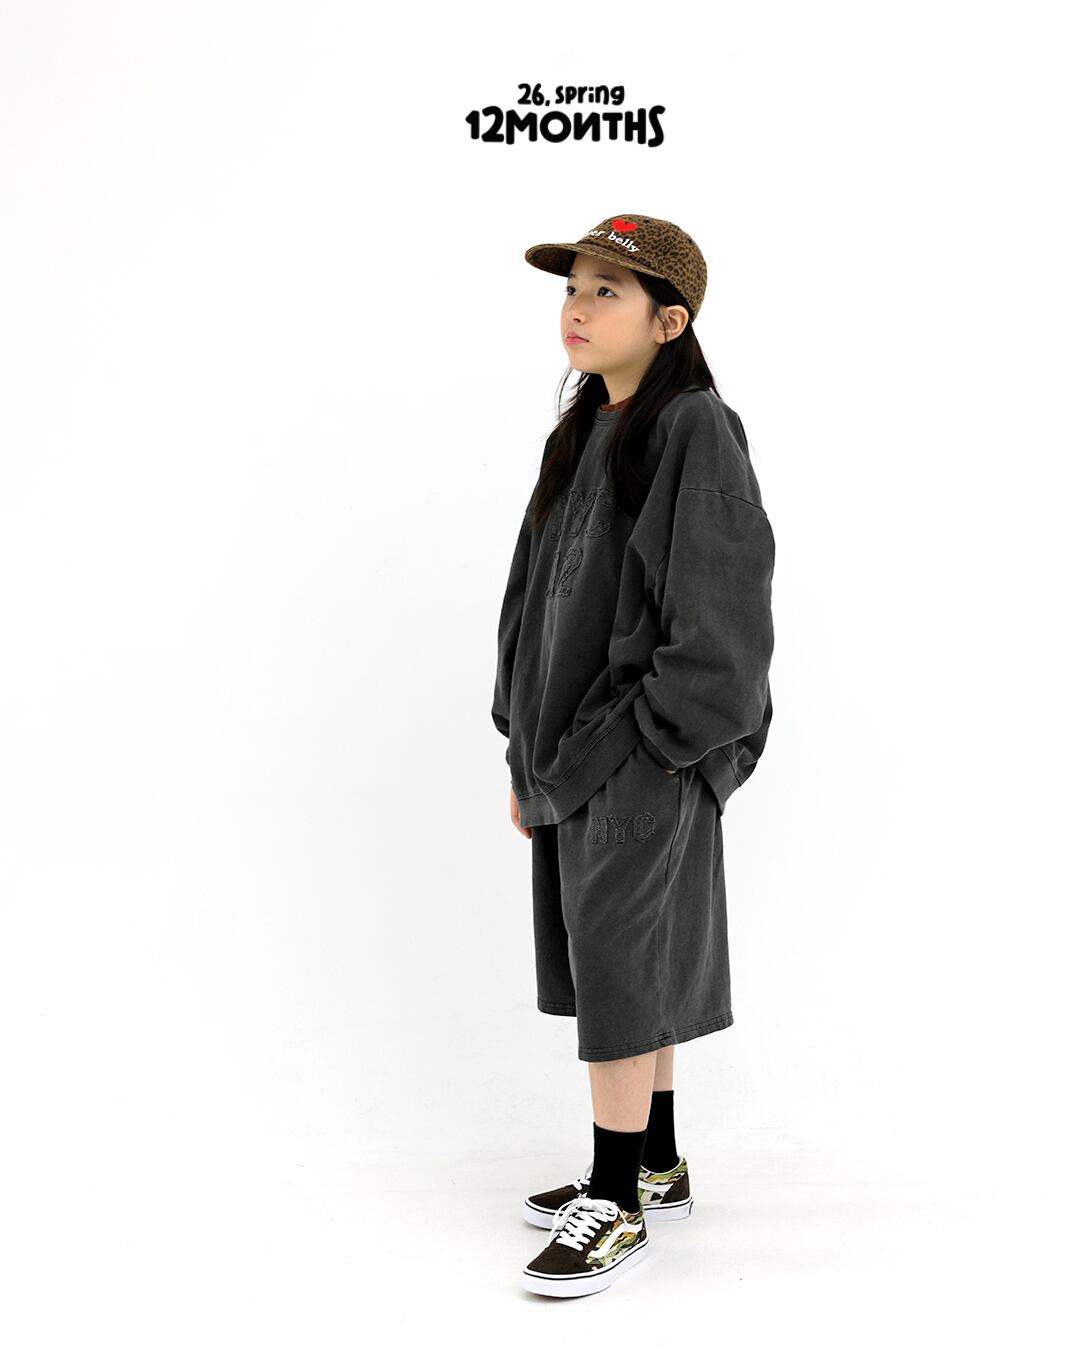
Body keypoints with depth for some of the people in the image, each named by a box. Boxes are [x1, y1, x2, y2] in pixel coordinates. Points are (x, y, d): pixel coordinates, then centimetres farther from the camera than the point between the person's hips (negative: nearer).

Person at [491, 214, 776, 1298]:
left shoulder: (697, 432, -12)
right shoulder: (582, 435, 13)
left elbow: (719, 618, -17)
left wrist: (647, 743, -17)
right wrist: (526, 748, 13)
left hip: (647, 760, -8)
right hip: (571, 752, 8)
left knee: (619, 959, -4)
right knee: (616, 960, 15)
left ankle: (618, 1203, 8)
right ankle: (654, 1167, 29)